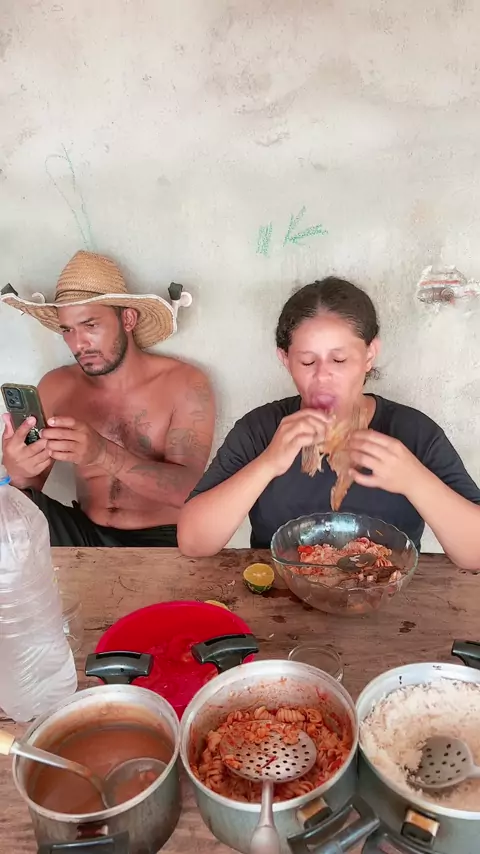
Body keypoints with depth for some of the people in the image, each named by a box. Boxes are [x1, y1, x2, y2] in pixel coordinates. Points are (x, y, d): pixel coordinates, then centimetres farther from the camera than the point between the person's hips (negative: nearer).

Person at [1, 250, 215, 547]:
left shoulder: (185, 384, -10)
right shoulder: (56, 386, -1)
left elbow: (188, 489, -19)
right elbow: (30, 491, -1)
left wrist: (104, 454, -34)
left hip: (163, 541, -3)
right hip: (84, 534, 3)